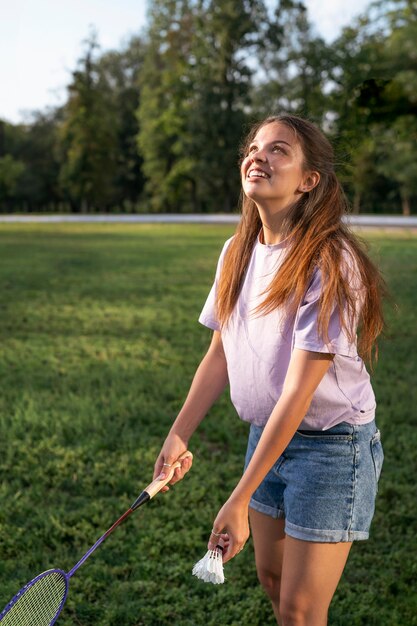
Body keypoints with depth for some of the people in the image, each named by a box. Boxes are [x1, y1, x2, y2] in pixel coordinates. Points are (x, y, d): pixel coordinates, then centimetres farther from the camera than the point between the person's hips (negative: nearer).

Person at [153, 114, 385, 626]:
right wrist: (178, 436, 6)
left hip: (331, 446, -7)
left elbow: (299, 392, -25)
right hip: (266, 435, 7)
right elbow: (219, 356, 9)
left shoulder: (329, 262, -23)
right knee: (271, 577, 21)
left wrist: (239, 500, -25)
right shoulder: (238, 252, 0)